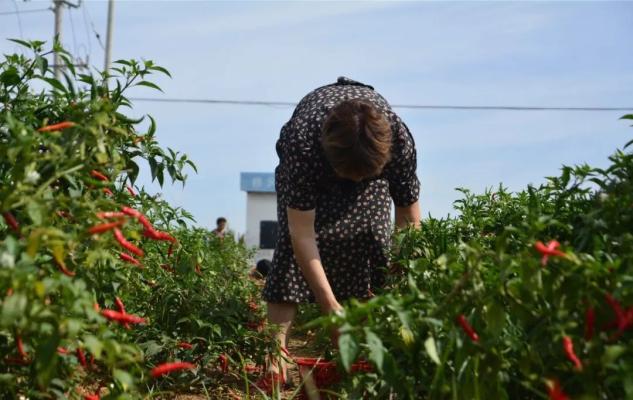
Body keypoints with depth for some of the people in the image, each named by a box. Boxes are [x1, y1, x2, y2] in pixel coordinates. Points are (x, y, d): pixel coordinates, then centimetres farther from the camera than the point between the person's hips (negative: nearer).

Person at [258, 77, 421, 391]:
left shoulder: (399, 140, -37)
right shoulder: (303, 144, -43)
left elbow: (409, 221, -26)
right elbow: (303, 236, -40)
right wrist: (331, 306, -42)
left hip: (373, 159, 2)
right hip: (310, 162, -1)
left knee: (371, 236, -19)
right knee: (292, 242, -21)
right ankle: (275, 356, -18)